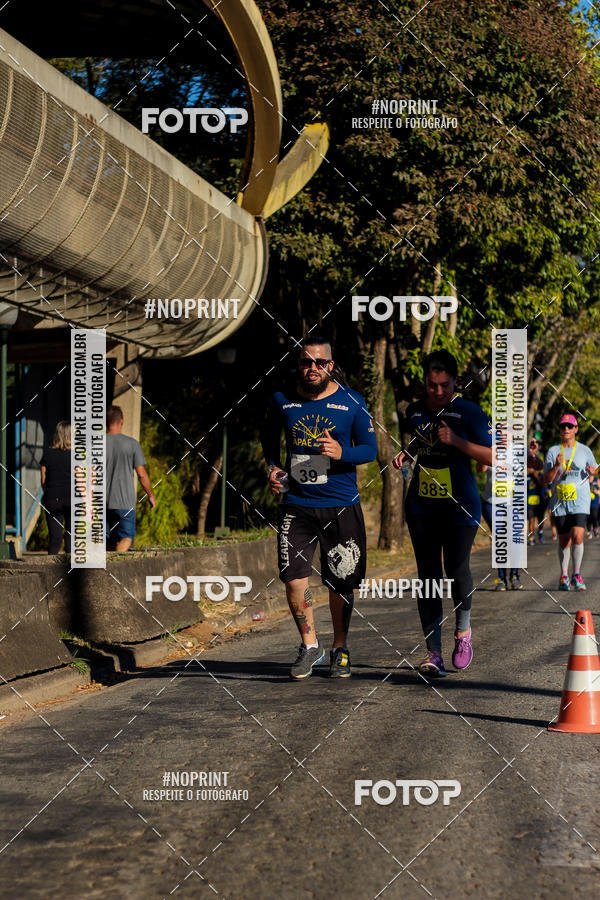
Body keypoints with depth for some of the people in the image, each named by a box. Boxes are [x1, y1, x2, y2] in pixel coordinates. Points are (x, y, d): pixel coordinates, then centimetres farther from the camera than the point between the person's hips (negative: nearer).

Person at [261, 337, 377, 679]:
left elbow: (370, 449, 1)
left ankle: (340, 649, 25)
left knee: (341, 583, 6)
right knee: (293, 577, -10)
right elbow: (269, 436, 23)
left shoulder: (352, 401, -2)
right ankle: (310, 646, 10)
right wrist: (273, 466, 6)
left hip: (342, 505, -1)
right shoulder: (282, 401, 4)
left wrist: (342, 453, -19)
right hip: (296, 503, 1)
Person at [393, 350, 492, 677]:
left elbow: (493, 457, -9)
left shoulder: (469, 413, -5)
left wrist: (456, 441, -19)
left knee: (456, 568, -12)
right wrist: (405, 454, 7)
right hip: (421, 505, 4)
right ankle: (434, 653, 1)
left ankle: (463, 630, 19)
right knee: (427, 574, -1)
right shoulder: (414, 412, 10)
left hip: (460, 505, -4)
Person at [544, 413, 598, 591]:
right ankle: (563, 576, 18)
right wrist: (557, 466, -15)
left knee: (577, 536, -17)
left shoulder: (584, 450, 6)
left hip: (580, 501, -1)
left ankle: (577, 574, -6)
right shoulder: (553, 451, 6)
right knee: (564, 541, 4)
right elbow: (547, 479, 3)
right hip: (560, 502, 1)